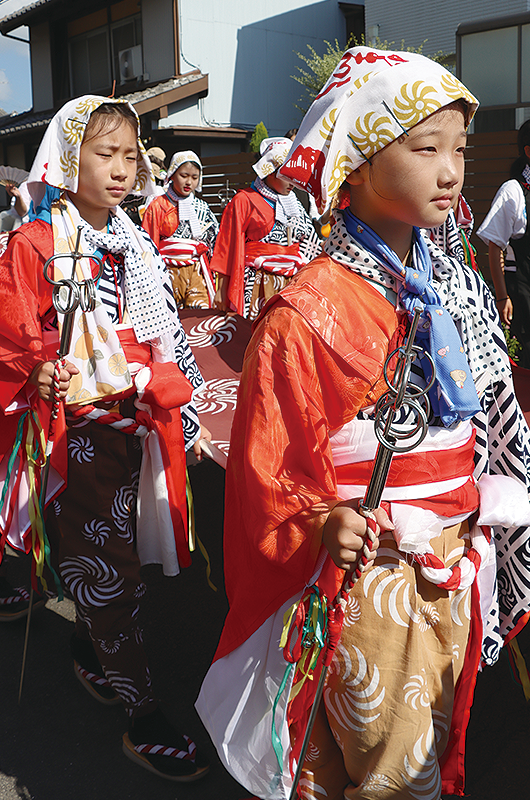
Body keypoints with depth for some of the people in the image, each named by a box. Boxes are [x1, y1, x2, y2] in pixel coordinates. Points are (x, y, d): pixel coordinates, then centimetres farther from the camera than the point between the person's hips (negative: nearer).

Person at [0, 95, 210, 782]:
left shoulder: (134, 246, 11)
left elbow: (162, 340, 13)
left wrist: (181, 412, 8)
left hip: (136, 427, 6)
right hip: (76, 435, -6)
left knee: (99, 559, 18)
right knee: (111, 574, 0)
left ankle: (86, 650, 44)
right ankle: (142, 717, 13)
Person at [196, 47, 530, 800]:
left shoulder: (459, 287, 1)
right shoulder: (311, 312, -20)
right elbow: (273, 470, -15)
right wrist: (320, 526, -32)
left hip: (457, 569, 6)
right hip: (368, 583, -6)